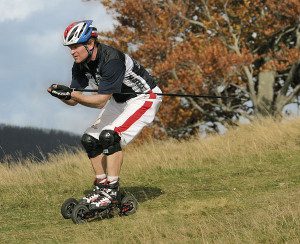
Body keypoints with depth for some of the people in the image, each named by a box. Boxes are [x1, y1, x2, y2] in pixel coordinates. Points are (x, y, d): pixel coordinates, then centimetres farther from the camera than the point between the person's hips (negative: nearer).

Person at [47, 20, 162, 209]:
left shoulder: (111, 60, -32)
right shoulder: (80, 66, -7)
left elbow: (101, 101, -32)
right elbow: (73, 101, -4)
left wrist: (71, 93, -38)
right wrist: (61, 93, -25)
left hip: (144, 98, -9)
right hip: (120, 100, 9)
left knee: (109, 136, -26)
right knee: (90, 139, 0)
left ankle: (112, 191, -20)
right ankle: (101, 187, 11)